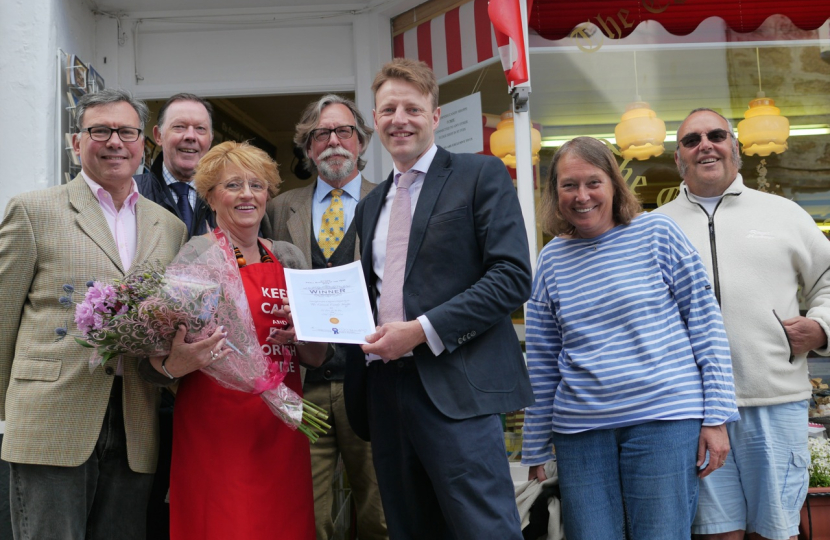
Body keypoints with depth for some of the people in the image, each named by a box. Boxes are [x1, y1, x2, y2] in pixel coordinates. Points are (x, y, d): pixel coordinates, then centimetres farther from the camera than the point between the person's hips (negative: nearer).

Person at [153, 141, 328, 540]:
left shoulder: (288, 257, 11)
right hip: (218, 428, -5)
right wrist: (173, 365, -28)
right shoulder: (200, 252, -4)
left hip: (283, 428, 5)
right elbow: (164, 352, -7)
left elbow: (315, 358, 15)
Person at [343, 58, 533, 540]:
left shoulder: (482, 176, 1)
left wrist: (422, 330, -15)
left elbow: (513, 277, -9)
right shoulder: (370, 206, 21)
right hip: (386, 388, 6)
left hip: (455, 388, -6)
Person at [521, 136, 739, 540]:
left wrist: (716, 416, -4)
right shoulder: (551, 260, 8)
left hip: (664, 419, -2)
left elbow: (705, 323, 1)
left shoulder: (657, 233, 1)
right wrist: (536, 450, 12)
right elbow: (542, 362, 11)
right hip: (579, 430, 3)